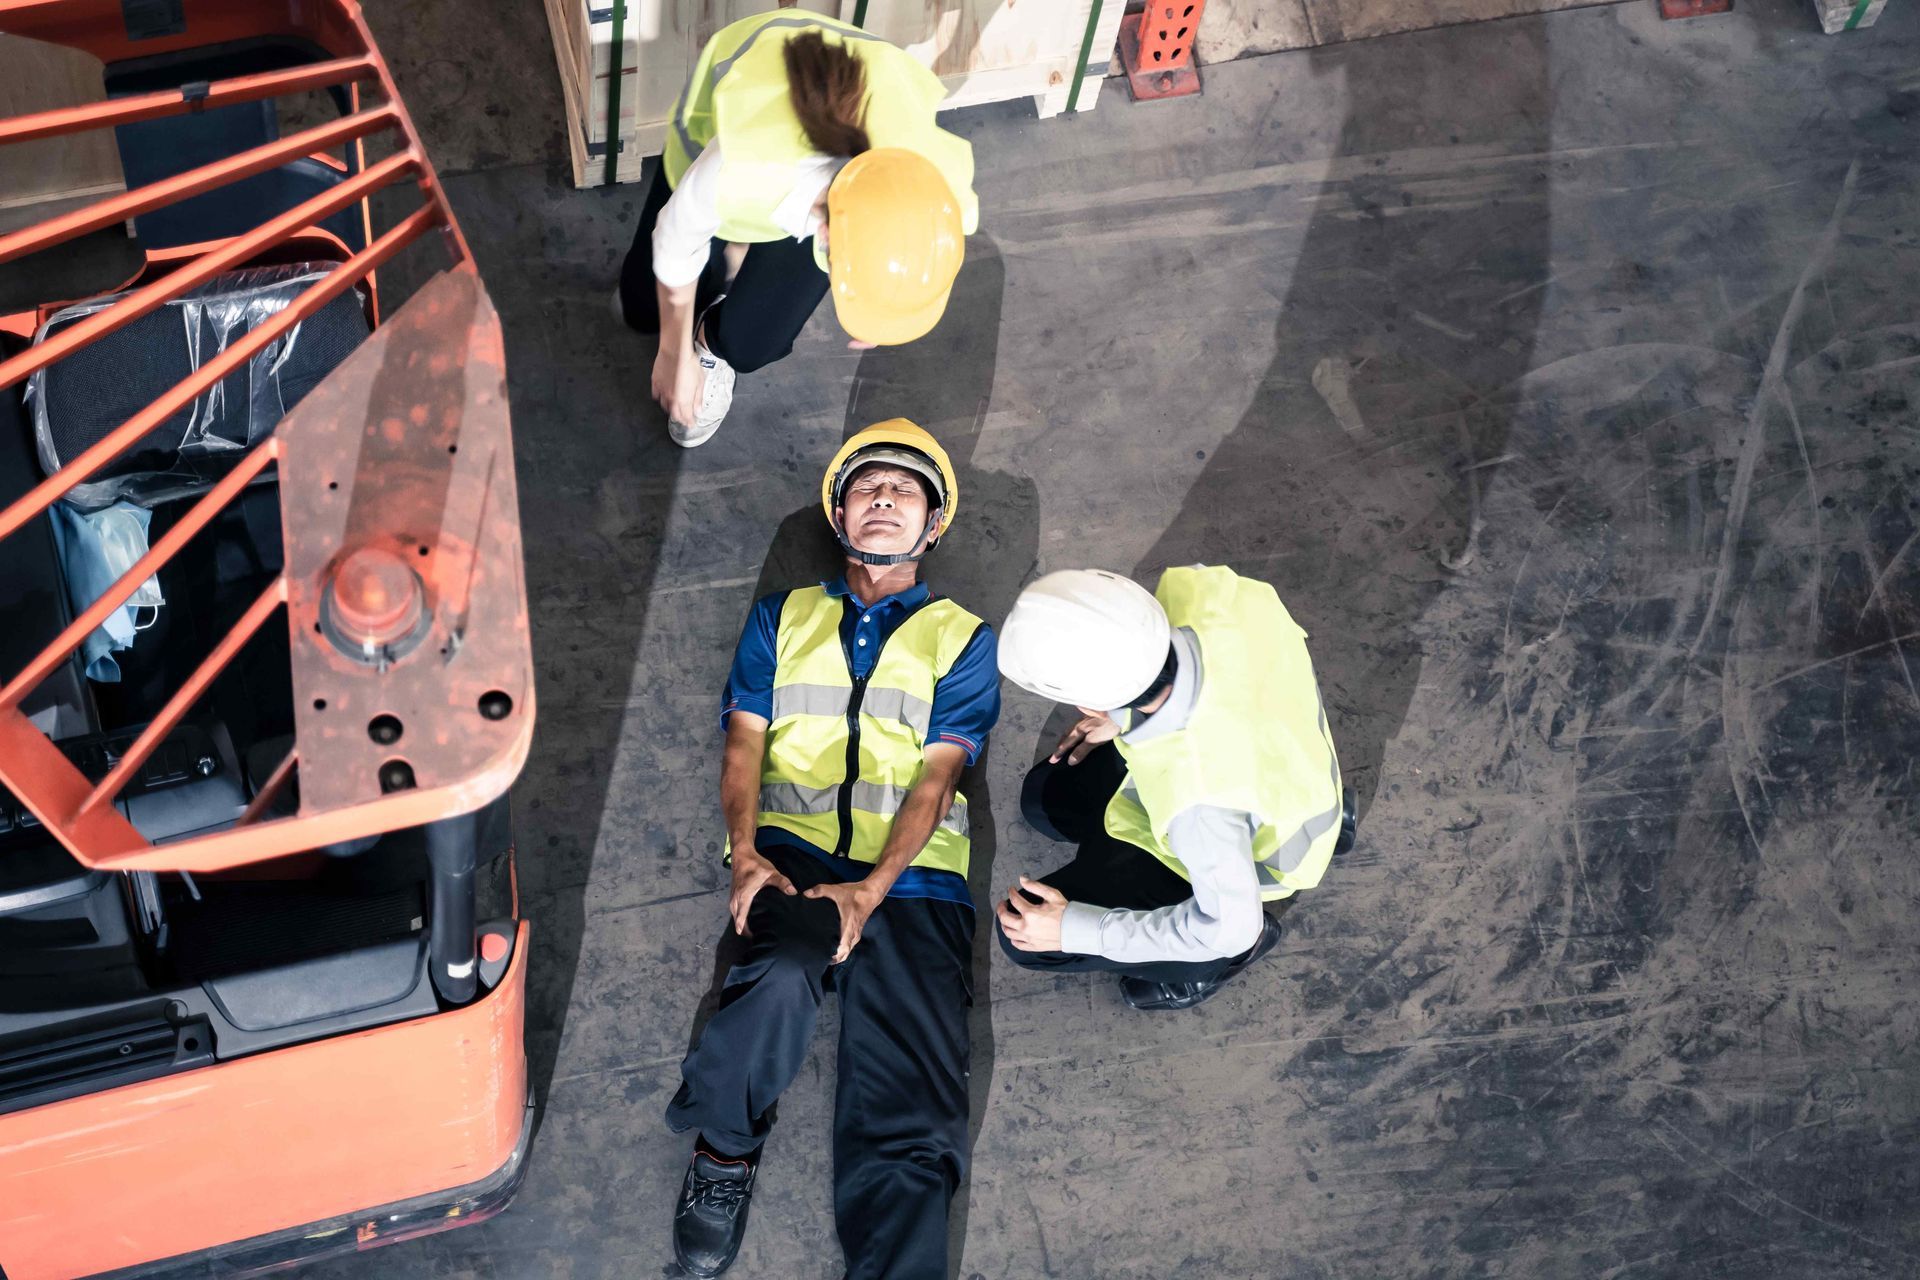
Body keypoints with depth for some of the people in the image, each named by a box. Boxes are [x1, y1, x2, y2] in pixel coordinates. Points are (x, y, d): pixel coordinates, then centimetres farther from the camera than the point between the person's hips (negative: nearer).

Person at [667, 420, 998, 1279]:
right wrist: (746, 853, -8)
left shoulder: (962, 638, 17)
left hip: (910, 873, 0)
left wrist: (871, 890, -11)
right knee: (785, 971, -35)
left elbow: (937, 773, 4)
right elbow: (745, 740, 12)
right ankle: (725, 1148, -10)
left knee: (908, 1121, -17)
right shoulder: (784, 618, 23)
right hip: (795, 849, 0)